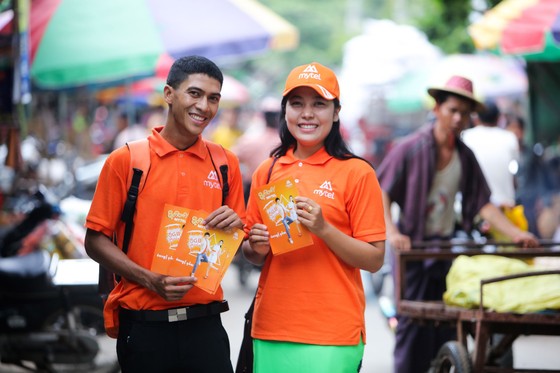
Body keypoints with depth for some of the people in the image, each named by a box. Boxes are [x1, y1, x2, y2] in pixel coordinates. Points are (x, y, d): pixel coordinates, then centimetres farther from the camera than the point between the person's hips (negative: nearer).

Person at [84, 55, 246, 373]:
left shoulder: (226, 163, 8)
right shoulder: (126, 160, -1)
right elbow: (96, 241, -3)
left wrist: (234, 227, -7)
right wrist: (150, 280, -15)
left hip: (205, 322, 3)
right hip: (143, 325, -2)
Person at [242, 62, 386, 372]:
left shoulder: (356, 173, -4)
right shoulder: (268, 170, 9)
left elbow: (374, 260, -6)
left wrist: (323, 228, -18)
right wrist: (256, 247, -4)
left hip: (332, 335, -4)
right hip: (270, 330, 4)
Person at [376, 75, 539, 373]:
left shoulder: (465, 156, 7)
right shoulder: (411, 147, -7)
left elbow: (481, 203, 6)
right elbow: (381, 192, -7)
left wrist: (515, 233, -6)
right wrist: (392, 232, -21)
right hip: (412, 246, -5)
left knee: (445, 324, 4)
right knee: (411, 322, -6)